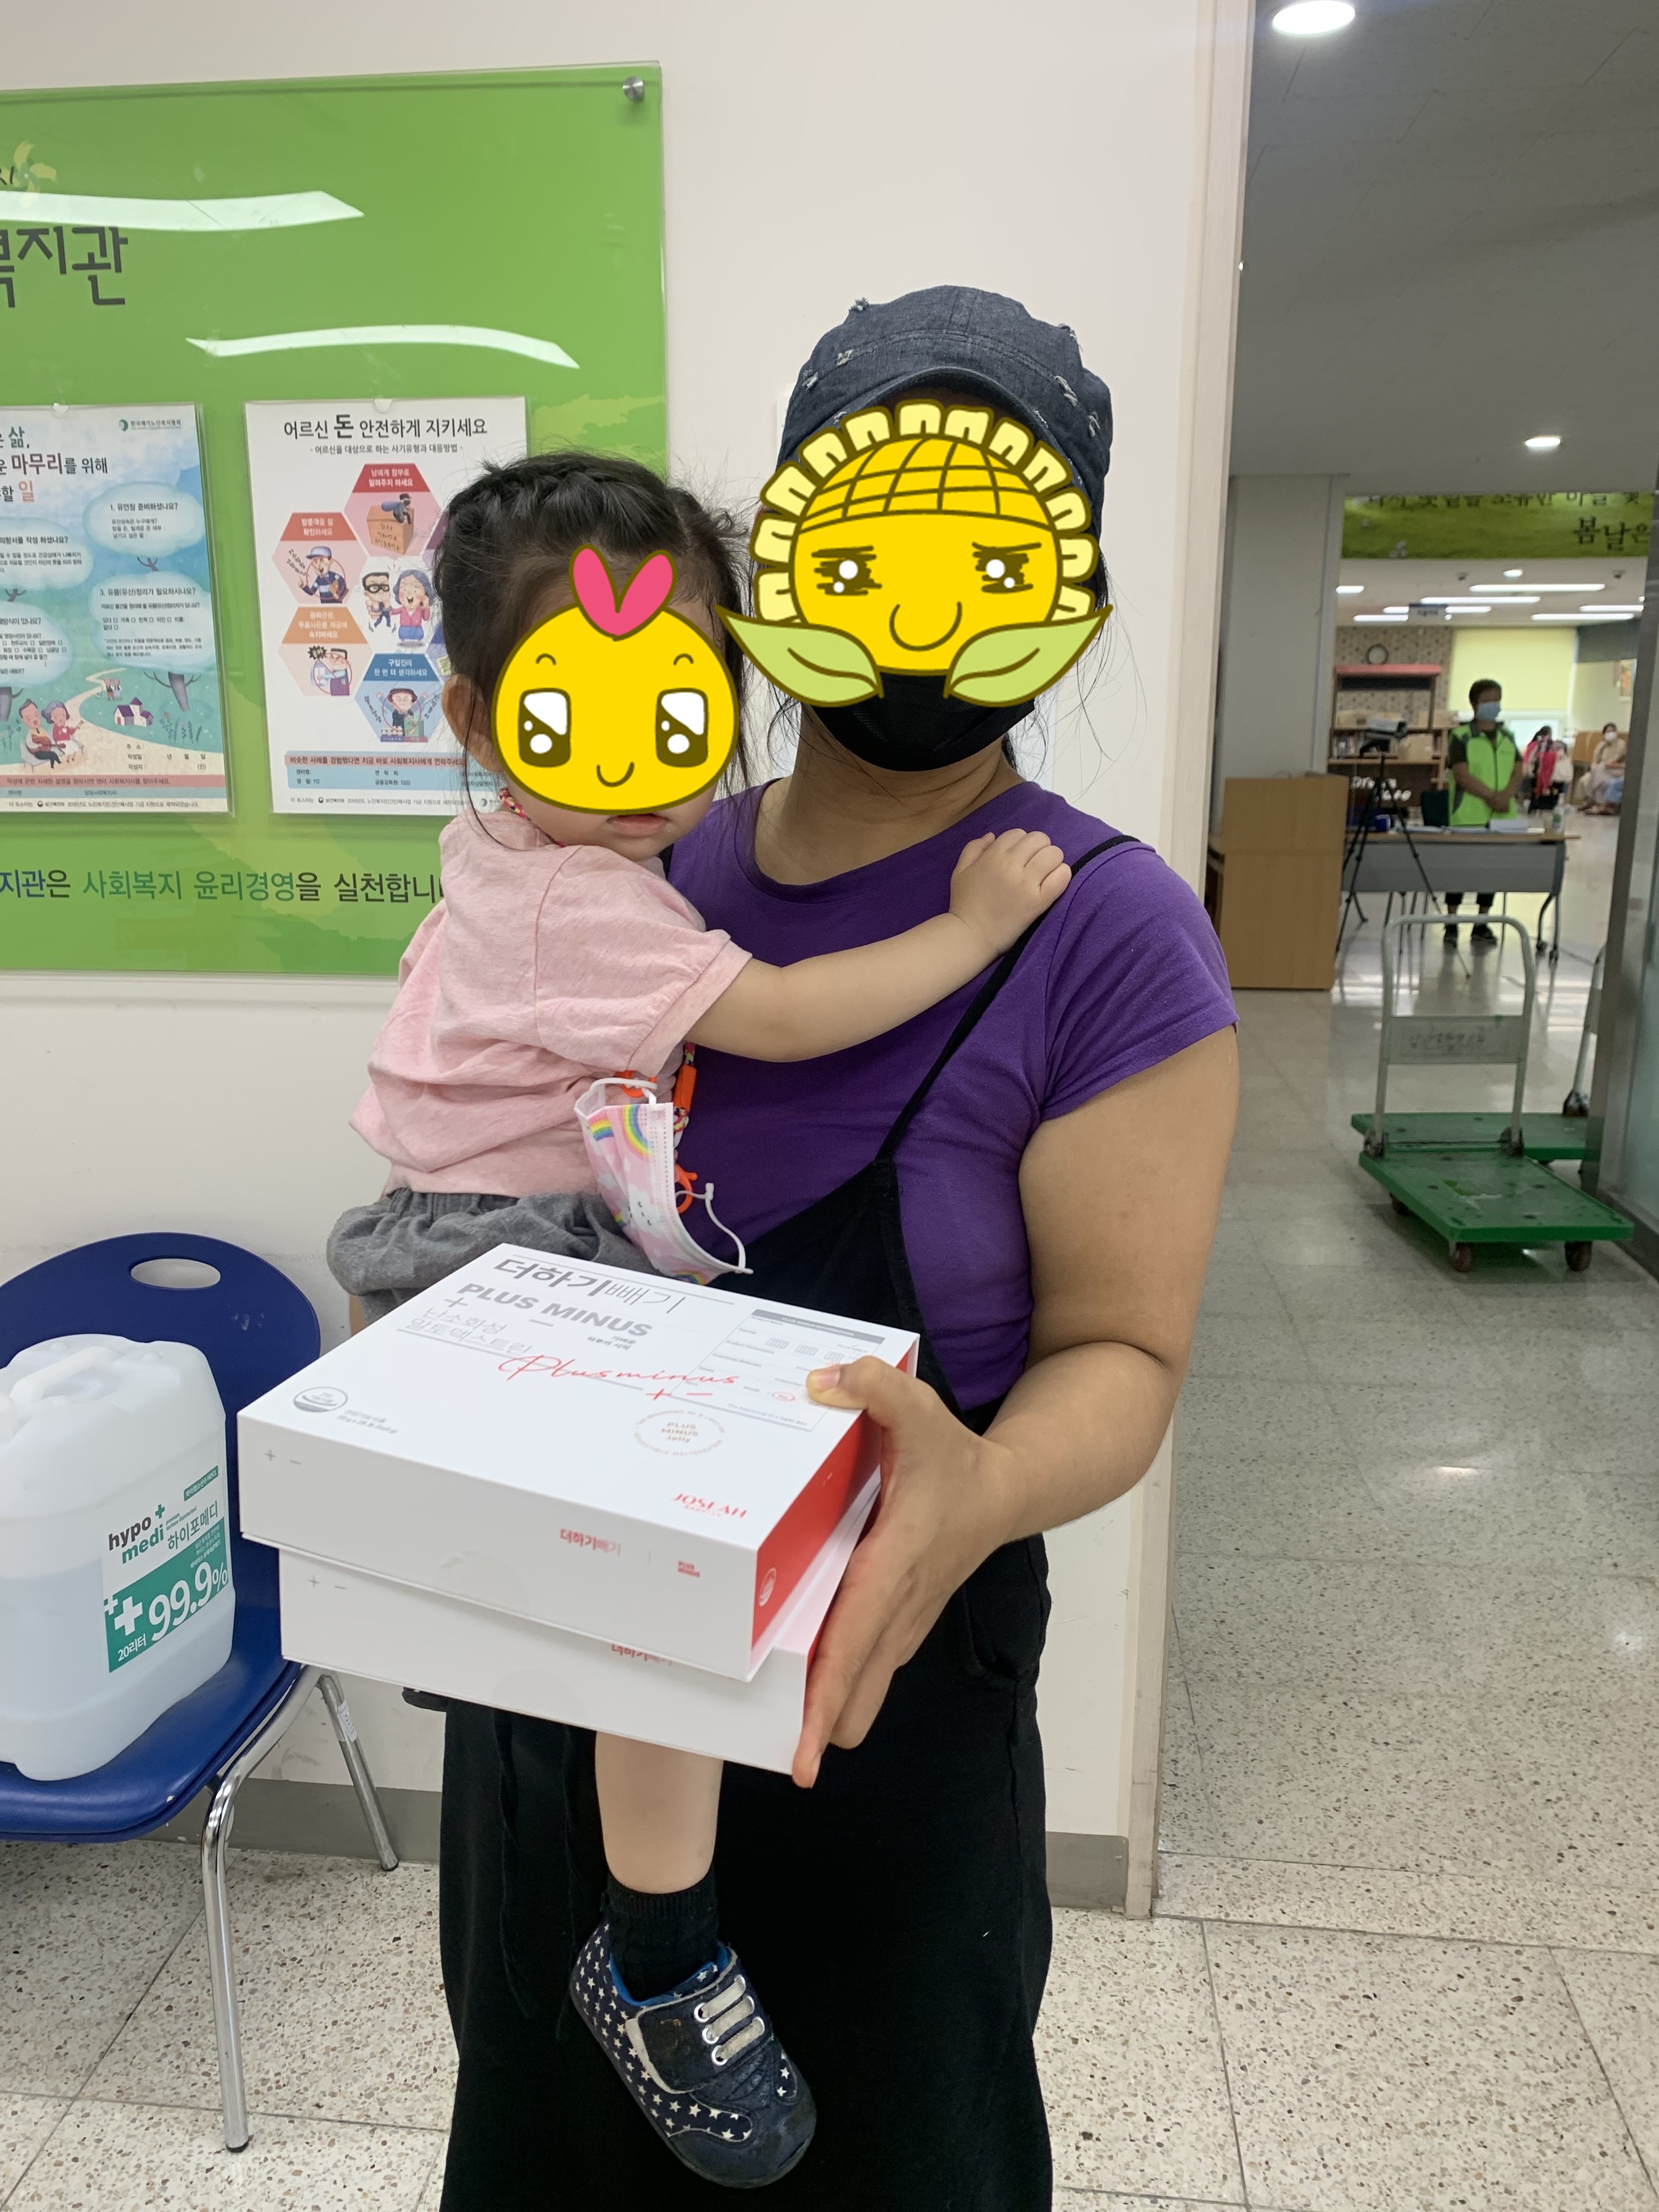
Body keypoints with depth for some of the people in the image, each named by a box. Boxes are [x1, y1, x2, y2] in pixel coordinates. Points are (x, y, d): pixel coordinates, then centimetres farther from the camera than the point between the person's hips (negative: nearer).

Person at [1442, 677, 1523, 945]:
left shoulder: (1508, 736, 13)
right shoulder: (1461, 736, -3)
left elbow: (1518, 772, 6)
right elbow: (1461, 774, -12)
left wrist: (1505, 796, -14)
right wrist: (1491, 796, -20)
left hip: (1500, 816, 5)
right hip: (1468, 815, -5)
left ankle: (1482, 924, 15)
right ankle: (1451, 923, 5)